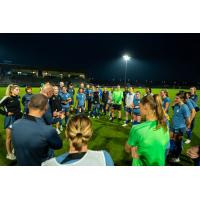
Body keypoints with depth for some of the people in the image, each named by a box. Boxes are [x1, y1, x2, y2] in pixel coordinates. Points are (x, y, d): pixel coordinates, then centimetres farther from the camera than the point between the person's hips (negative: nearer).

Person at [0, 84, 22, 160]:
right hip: (10, 119, -6)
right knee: (9, 138, 8)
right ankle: (9, 154, 23)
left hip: (18, 118, 6)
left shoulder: (18, 97, 3)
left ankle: (13, 150, 34)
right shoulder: (7, 98, -16)